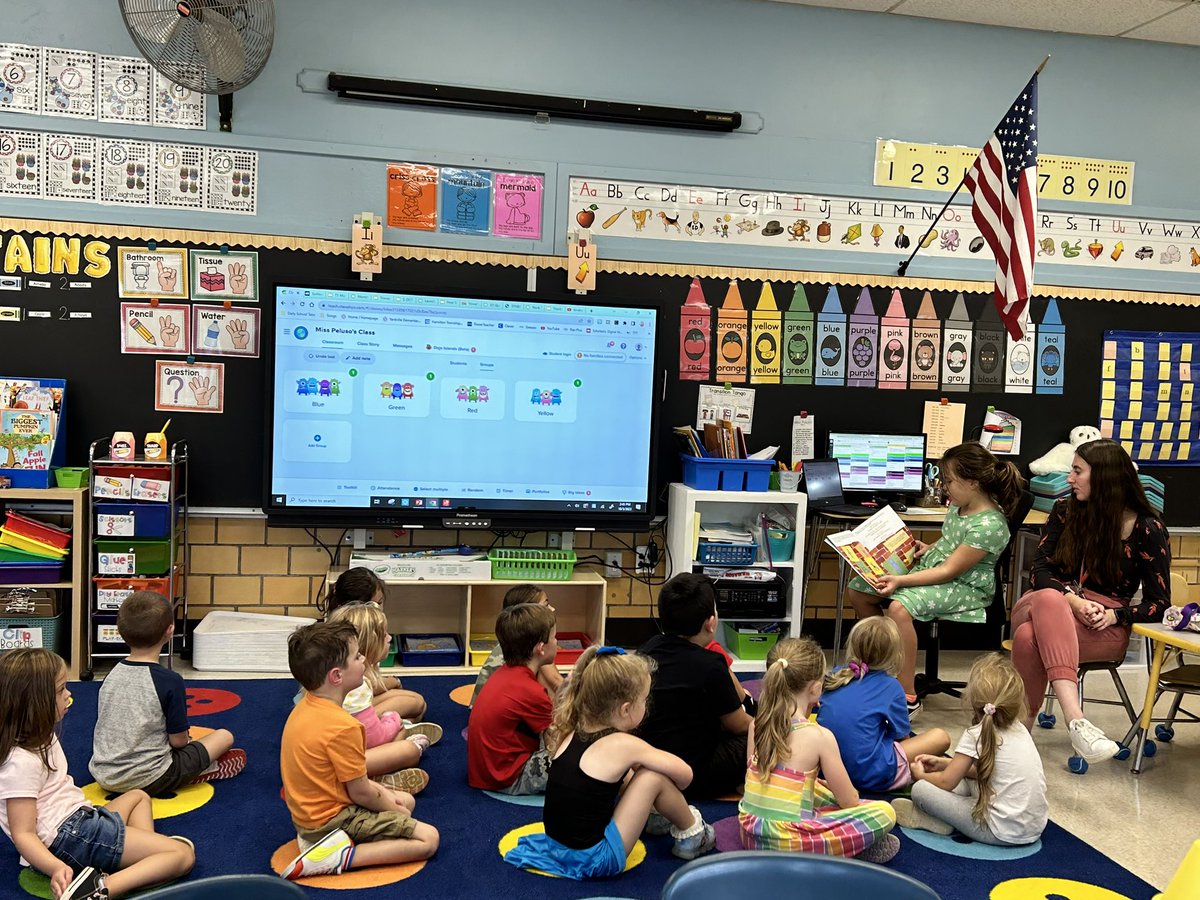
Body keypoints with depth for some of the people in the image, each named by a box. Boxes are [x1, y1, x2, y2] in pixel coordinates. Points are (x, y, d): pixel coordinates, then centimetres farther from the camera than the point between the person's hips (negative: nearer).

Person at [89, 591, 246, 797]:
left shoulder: (111, 675, 0)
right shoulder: (170, 681, -18)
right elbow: (178, 740, -12)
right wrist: (187, 738, 11)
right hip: (148, 782, -6)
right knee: (225, 735, 8)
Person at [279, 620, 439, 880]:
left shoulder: (305, 708, 1)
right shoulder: (343, 727, -27)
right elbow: (360, 793, -18)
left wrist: (381, 791, 10)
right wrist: (395, 810, -1)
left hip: (308, 808, 9)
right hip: (333, 817, -9)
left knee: (406, 800, 24)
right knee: (428, 839, -10)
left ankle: (320, 838, 9)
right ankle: (340, 856, -16)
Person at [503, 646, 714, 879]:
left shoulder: (570, 732, -1)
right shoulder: (623, 745, -18)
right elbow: (684, 774, -8)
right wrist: (671, 791, 15)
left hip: (557, 843, 8)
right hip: (594, 860, -8)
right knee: (654, 776, -5)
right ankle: (691, 835, 18)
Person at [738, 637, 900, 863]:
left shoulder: (757, 725, 3)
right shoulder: (820, 736, -12)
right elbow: (850, 802, -2)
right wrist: (833, 785, 20)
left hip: (750, 835, 6)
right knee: (885, 812, 1)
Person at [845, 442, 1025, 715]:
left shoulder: (989, 525, -23)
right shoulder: (959, 506, 5)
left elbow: (949, 571, -24)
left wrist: (900, 581, -28)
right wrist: (928, 549, 4)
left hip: (964, 588, -10)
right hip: (931, 566, 10)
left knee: (898, 607, -36)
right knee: (856, 590, 0)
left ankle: (908, 698, -25)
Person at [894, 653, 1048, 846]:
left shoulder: (976, 736, -13)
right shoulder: (1020, 730, 8)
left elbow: (946, 782, -6)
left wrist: (921, 775, 14)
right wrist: (944, 763, 22)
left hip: (1002, 833, -8)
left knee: (920, 789, -10)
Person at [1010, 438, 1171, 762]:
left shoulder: (1148, 530, 1)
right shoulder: (1065, 511, 10)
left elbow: (1158, 604, 1)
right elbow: (1040, 571, 3)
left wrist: (1113, 615, -18)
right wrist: (1074, 601, -17)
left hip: (1105, 627, -3)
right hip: (1055, 606, 3)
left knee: (1030, 638, -38)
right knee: (1049, 599, -39)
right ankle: (1076, 721, -46)